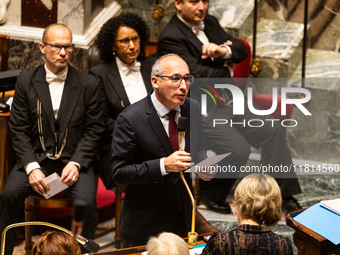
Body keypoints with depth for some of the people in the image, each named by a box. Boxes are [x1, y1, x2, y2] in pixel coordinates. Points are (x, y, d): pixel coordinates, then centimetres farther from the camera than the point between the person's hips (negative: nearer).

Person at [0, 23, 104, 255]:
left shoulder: (89, 84, 3)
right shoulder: (25, 82, 4)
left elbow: (94, 130, 2)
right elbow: (19, 130, 1)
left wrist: (76, 163, -13)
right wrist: (32, 167, -13)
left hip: (74, 159, -1)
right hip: (36, 158, 1)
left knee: (86, 202, -28)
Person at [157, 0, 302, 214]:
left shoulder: (210, 22, 12)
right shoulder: (170, 37, -14)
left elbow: (242, 50, 8)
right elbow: (198, 74, -20)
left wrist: (224, 50, -16)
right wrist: (227, 71, -2)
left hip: (229, 102, 8)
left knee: (273, 130, -5)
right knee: (239, 149, -25)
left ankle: (286, 196, 5)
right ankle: (211, 195, 1)